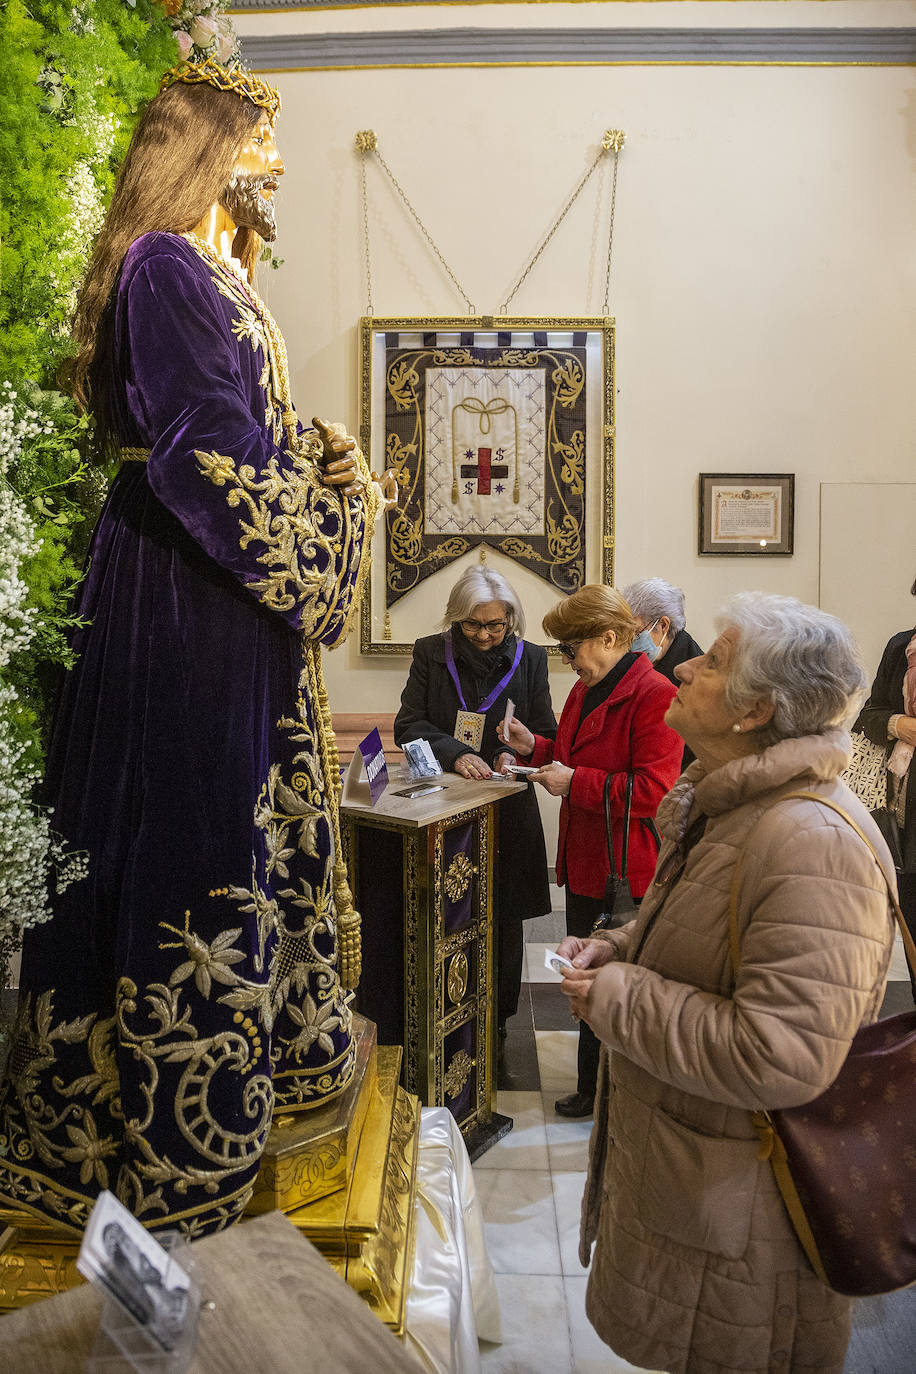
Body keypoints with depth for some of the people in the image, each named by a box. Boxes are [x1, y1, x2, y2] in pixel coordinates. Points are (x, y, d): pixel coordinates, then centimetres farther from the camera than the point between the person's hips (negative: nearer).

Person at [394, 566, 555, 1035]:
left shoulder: (529, 658, 3)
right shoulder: (430, 653, 0)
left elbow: (547, 733, 6)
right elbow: (408, 725, -3)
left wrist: (517, 753, -16)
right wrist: (454, 754, -20)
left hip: (507, 808, 1)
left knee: (502, 915, 10)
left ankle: (496, 1016, 27)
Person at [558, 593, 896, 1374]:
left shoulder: (813, 844, -31)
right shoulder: (726, 806, 3)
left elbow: (780, 1058, -34)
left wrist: (618, 1000, -24)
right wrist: (616, 951, -1)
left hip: (741, 1213, -9)